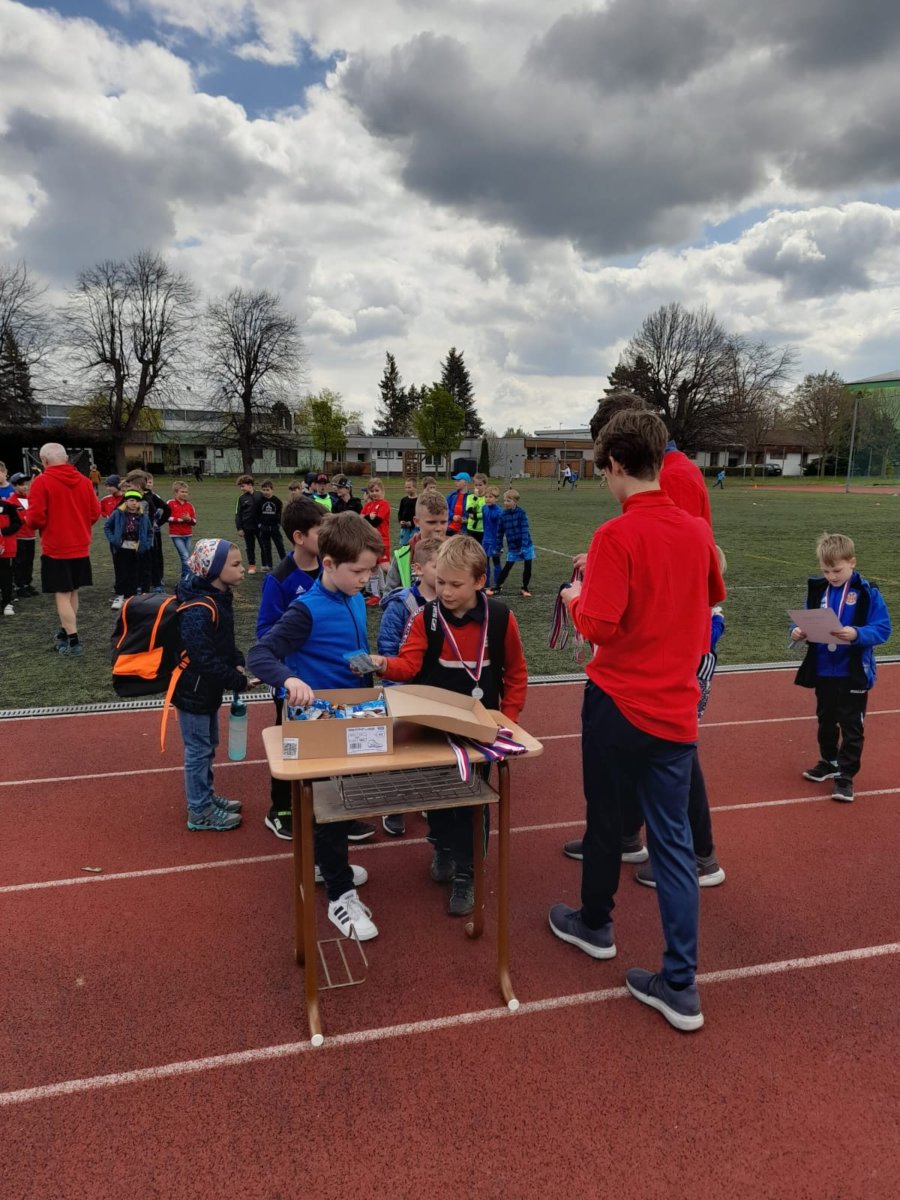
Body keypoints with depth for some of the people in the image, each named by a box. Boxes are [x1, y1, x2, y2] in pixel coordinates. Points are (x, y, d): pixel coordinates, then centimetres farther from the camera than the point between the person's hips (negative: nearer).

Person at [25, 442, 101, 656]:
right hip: (80, 547, 5)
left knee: (62, 594, -1)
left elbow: (35, 517, -16)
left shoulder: (41, 482, -12)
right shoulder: (84, 480, 3)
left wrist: (30, 522, 6)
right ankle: (65, 633, 28)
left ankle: (73, 642, -4)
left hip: (55, 549, -5)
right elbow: (95, 512, 6)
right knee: (72, 592, 15)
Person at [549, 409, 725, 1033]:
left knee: (606, 820, 16)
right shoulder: (698, 531, 3)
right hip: (677, 707, 5)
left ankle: (595, 924, 39)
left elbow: (599, 625, -20)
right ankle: (680, 983, 11)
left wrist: (577, 599, -1)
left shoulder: (617, 535, -16)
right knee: (673, 838, 8)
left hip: (618, 702, -4)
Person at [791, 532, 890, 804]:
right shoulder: (817, 590, 0)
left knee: (852, 727, 5)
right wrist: (798, 631, -14)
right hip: (823, 671, 5)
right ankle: (829, 763, 39)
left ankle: (845, 776, 15)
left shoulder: (867, 593, -13)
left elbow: (882, 629, -16)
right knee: (826, 721, 20)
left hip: (854, 674, -5)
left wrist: (857, 634, -34)